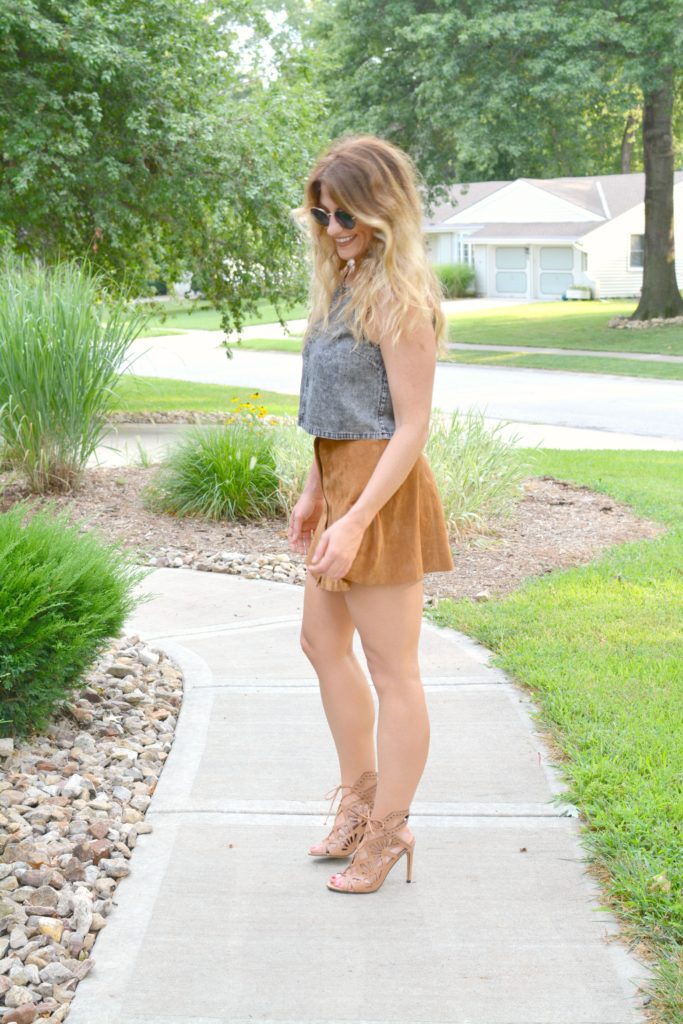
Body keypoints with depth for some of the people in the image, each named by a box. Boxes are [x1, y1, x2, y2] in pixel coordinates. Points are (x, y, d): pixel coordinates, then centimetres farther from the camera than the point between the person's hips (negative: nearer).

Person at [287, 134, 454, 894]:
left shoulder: (398, 298, -17)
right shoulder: (344, 284, 11)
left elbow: (411, 427, -19)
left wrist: (355, 522, -23)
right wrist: (315, 493, 17)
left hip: (383, 489, -10)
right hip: (343, 480, 10)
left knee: (390, 667, 2)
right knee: (323, 643, 20)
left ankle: (388, 830, 15)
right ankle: (359, 793, 36)